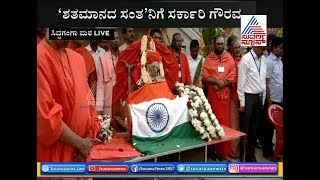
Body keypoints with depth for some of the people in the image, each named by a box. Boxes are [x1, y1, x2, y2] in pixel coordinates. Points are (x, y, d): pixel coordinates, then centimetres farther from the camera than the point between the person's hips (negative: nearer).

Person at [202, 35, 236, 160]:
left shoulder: (229, 58, 5)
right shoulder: (208, 59, 5)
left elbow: (232, 78, -2)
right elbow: (204, 77, -5)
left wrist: (220, 84, -13)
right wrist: (218, 81, -17)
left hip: (225, 95, 0)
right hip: (212, 95, 0)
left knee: (224, 122, 2)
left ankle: (223, 151, 13)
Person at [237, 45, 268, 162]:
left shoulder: (263, 59, 7)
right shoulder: (246, 59, -12)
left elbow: (264, 80, 11)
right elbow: (241, 82, -11)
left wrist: (263, 99, 10)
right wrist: (242, 103, -11)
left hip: (259, 97, 6)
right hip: (248, 97, -6)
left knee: (255, 128, 15)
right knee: (245, 128, 5)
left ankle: (251, 155, 30)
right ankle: (242, 155, 19)